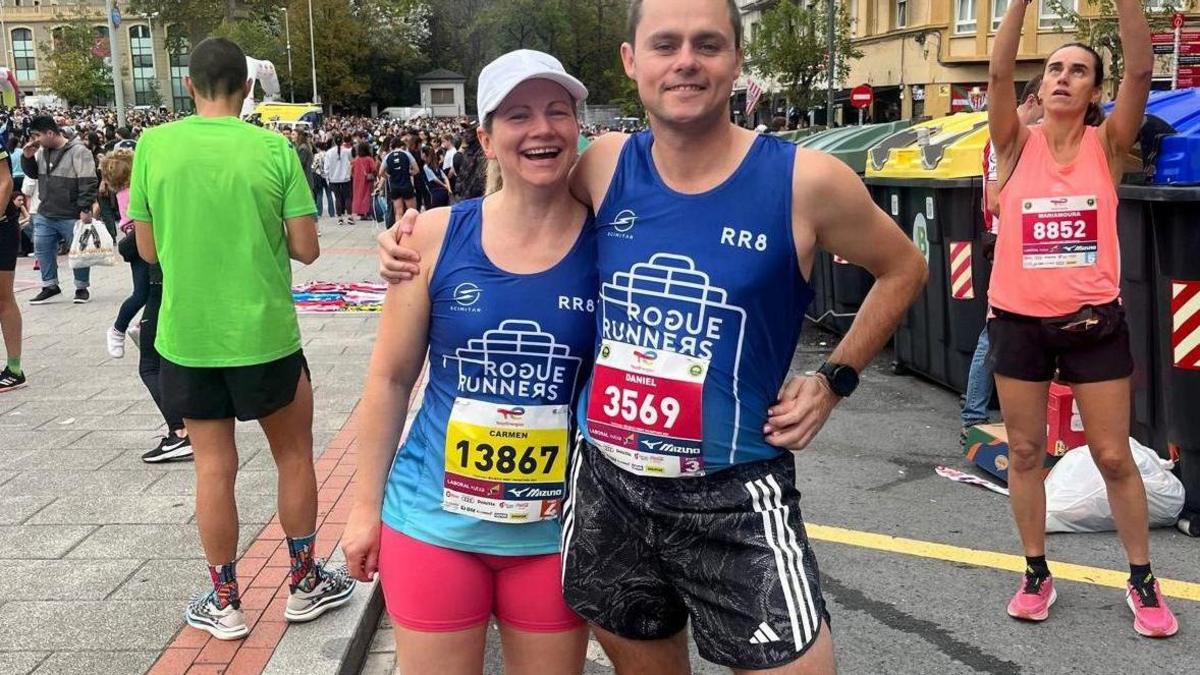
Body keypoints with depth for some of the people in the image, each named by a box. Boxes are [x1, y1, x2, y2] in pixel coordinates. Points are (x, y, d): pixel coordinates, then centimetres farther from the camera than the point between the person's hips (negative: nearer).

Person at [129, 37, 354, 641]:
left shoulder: (153, 145, -3)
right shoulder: (273, 148, -7)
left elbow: (149, 249, 3)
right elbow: (306, 249, -7)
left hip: (186, 336, 2)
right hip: (263, 332, -1)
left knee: (213, 466, 11)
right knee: (293, 455, 16)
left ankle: (225, 603, 21)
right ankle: (304, 584, 26)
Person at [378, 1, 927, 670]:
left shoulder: (804, 180, -10)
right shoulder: (606, 165, -1)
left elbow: (904, 268, 7)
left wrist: (834, 380, -2)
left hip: (733, 493, -3)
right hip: (605, 481, 4)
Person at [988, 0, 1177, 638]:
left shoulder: (1106, 144, 0)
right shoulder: (1018, 146, 0)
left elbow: (1140, 70, -13)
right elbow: (998, 74, -14)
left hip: (1092, 320, 0)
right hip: (1018, 319, 1)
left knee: (1114, 456, 5)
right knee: (1024, 451, 10)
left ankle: (1142, 580, 23)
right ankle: (1036, 573, 26)